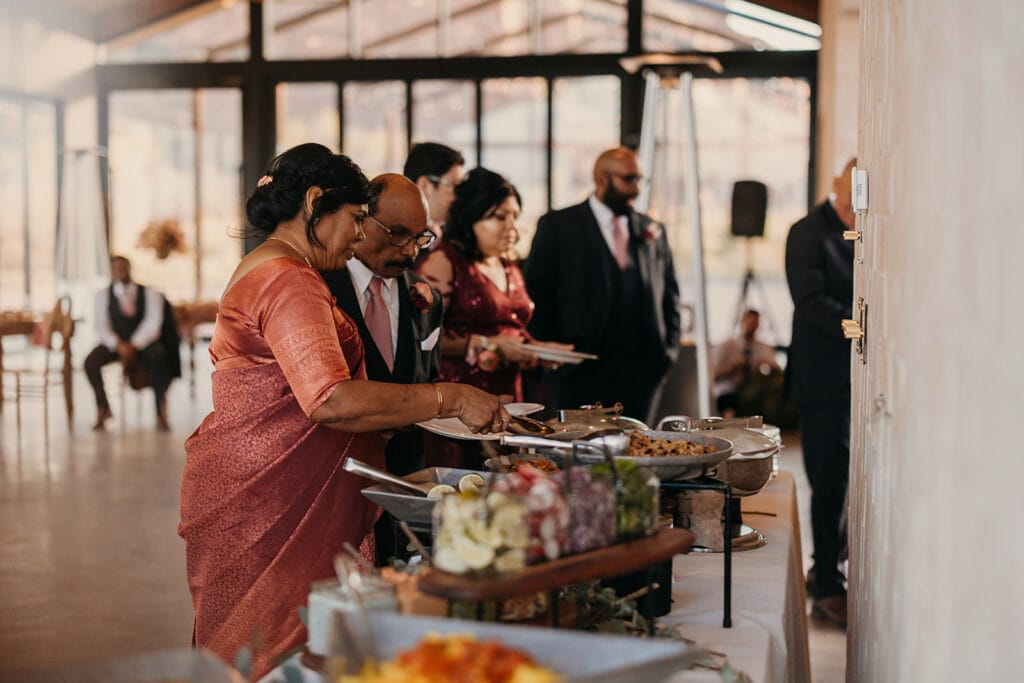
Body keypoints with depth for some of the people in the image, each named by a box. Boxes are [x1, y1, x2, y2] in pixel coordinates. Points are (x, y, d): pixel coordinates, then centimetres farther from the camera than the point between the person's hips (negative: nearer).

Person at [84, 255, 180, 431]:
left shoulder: (149, 293, 1)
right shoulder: (103, 295, 6)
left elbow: (152, 324, -10)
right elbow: (102, 327, -3)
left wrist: (133, 345, -25)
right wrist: (119, 346, -23)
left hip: (144, 342, -2)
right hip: (116, 343, 2)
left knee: (156, 354, -36)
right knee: (91, 361, -26)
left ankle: (160, 414, -31)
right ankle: (103, 409, -8)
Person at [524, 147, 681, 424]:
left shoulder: (652, 231, 13)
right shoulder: (557, 225, 2)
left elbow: (670, 294, 19)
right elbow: (537, 294, -1)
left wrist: (669, 349, 9)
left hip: (641, 370, 3)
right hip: (580, 372, -3)